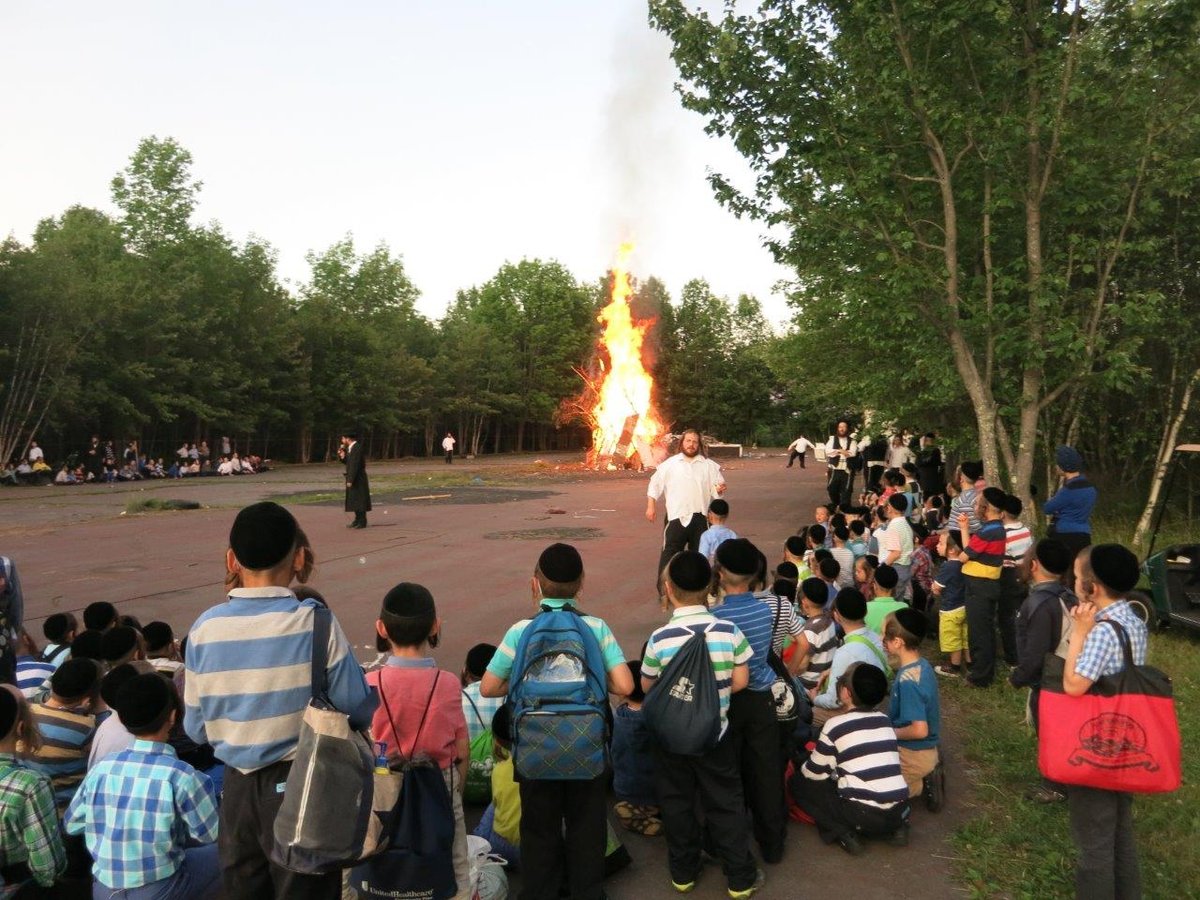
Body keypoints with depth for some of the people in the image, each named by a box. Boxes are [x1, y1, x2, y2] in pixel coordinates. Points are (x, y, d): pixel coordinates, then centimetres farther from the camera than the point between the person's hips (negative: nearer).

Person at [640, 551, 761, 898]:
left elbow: (647, 687, -7)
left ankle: (684, 872, 32)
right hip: (716, 735, 1)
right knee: (726, 804, 16)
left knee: (677, 804, 18)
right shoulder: (729, 631, -17)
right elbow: (740, 681, -6)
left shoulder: (660, 639, -21)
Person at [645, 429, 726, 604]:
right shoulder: (670, 464, 2)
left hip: (700, 517, 2)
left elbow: (717, 486, 8)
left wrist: (720, 488, -15)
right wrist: (650, 506, 0)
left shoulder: (709, 465, 5)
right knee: (669, 555, -3)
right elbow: (655, 485, 6)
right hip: (676, 517, -2)